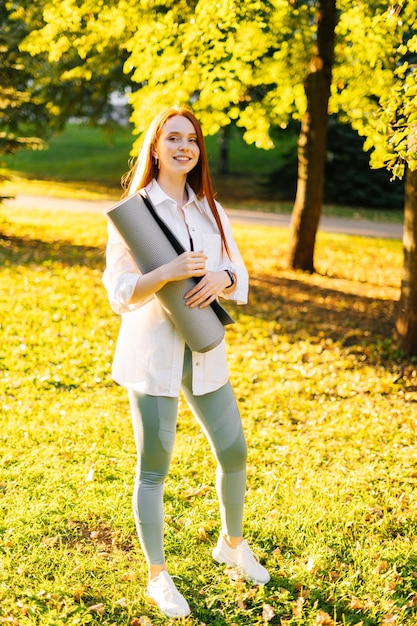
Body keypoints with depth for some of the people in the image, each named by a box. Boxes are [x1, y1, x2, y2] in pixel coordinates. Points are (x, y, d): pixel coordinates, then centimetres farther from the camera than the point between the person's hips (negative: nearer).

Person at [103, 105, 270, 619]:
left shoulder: (209, 210, 8)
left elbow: (240, 278, 9)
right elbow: (119, 295, -10)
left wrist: (222, 277, -15)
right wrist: (168, 273, -27)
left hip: (204, 353, 5)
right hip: (151, 356, -5)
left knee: (233, 451, 13)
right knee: (154, 468, 5)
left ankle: (233, 544, 39)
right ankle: (157, 578, 21)